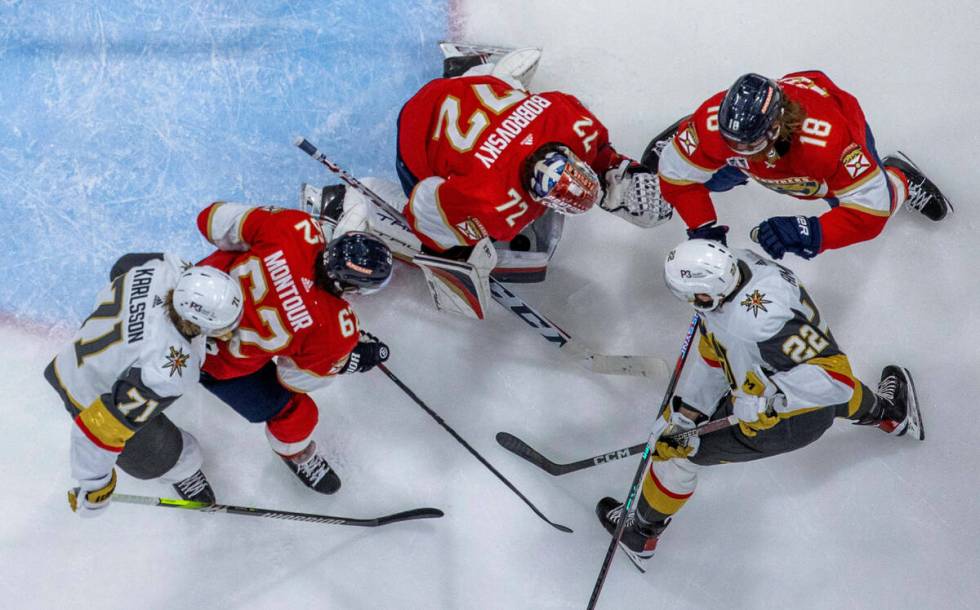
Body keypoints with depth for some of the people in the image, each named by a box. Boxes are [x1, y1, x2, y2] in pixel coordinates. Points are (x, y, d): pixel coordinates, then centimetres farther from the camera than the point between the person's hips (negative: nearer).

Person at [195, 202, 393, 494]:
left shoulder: (296, 227, -30)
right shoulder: (336, 333, -34)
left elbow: (213, 219, -18)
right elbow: (297, 378, -13)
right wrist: (354, 360, 0)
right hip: (214, 358, -4)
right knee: (294, 412, 14)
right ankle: (294, 452, 46)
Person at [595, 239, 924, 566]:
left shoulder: (759, 320, -43)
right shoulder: (732, 267, -15)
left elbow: (836, 374, -39)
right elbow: (711, 352, -4)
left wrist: (767, 396, -40)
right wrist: (686, 410, -5)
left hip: (787, 421, -8)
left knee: (676, 447, 3)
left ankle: (641, 533, 29)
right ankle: (888, 411, 65)